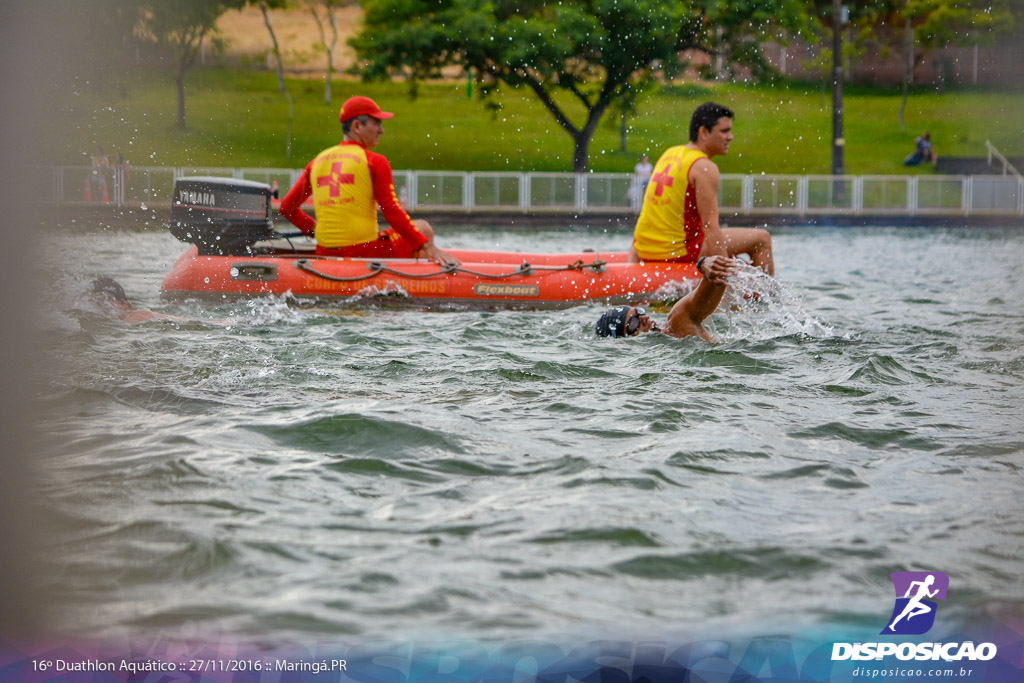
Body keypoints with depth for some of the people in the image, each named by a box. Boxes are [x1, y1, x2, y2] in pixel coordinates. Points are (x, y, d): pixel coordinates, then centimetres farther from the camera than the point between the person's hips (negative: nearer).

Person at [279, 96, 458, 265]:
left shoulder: (317, 162, 10)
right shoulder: (374, 161, -6)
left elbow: (286, 207, 14)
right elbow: (393, 213, -12)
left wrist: (312, 228, 29)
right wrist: (429, 248, -11)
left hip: (325, 255, 6)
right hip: (365, 253, -6)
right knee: (423, 229, 19)